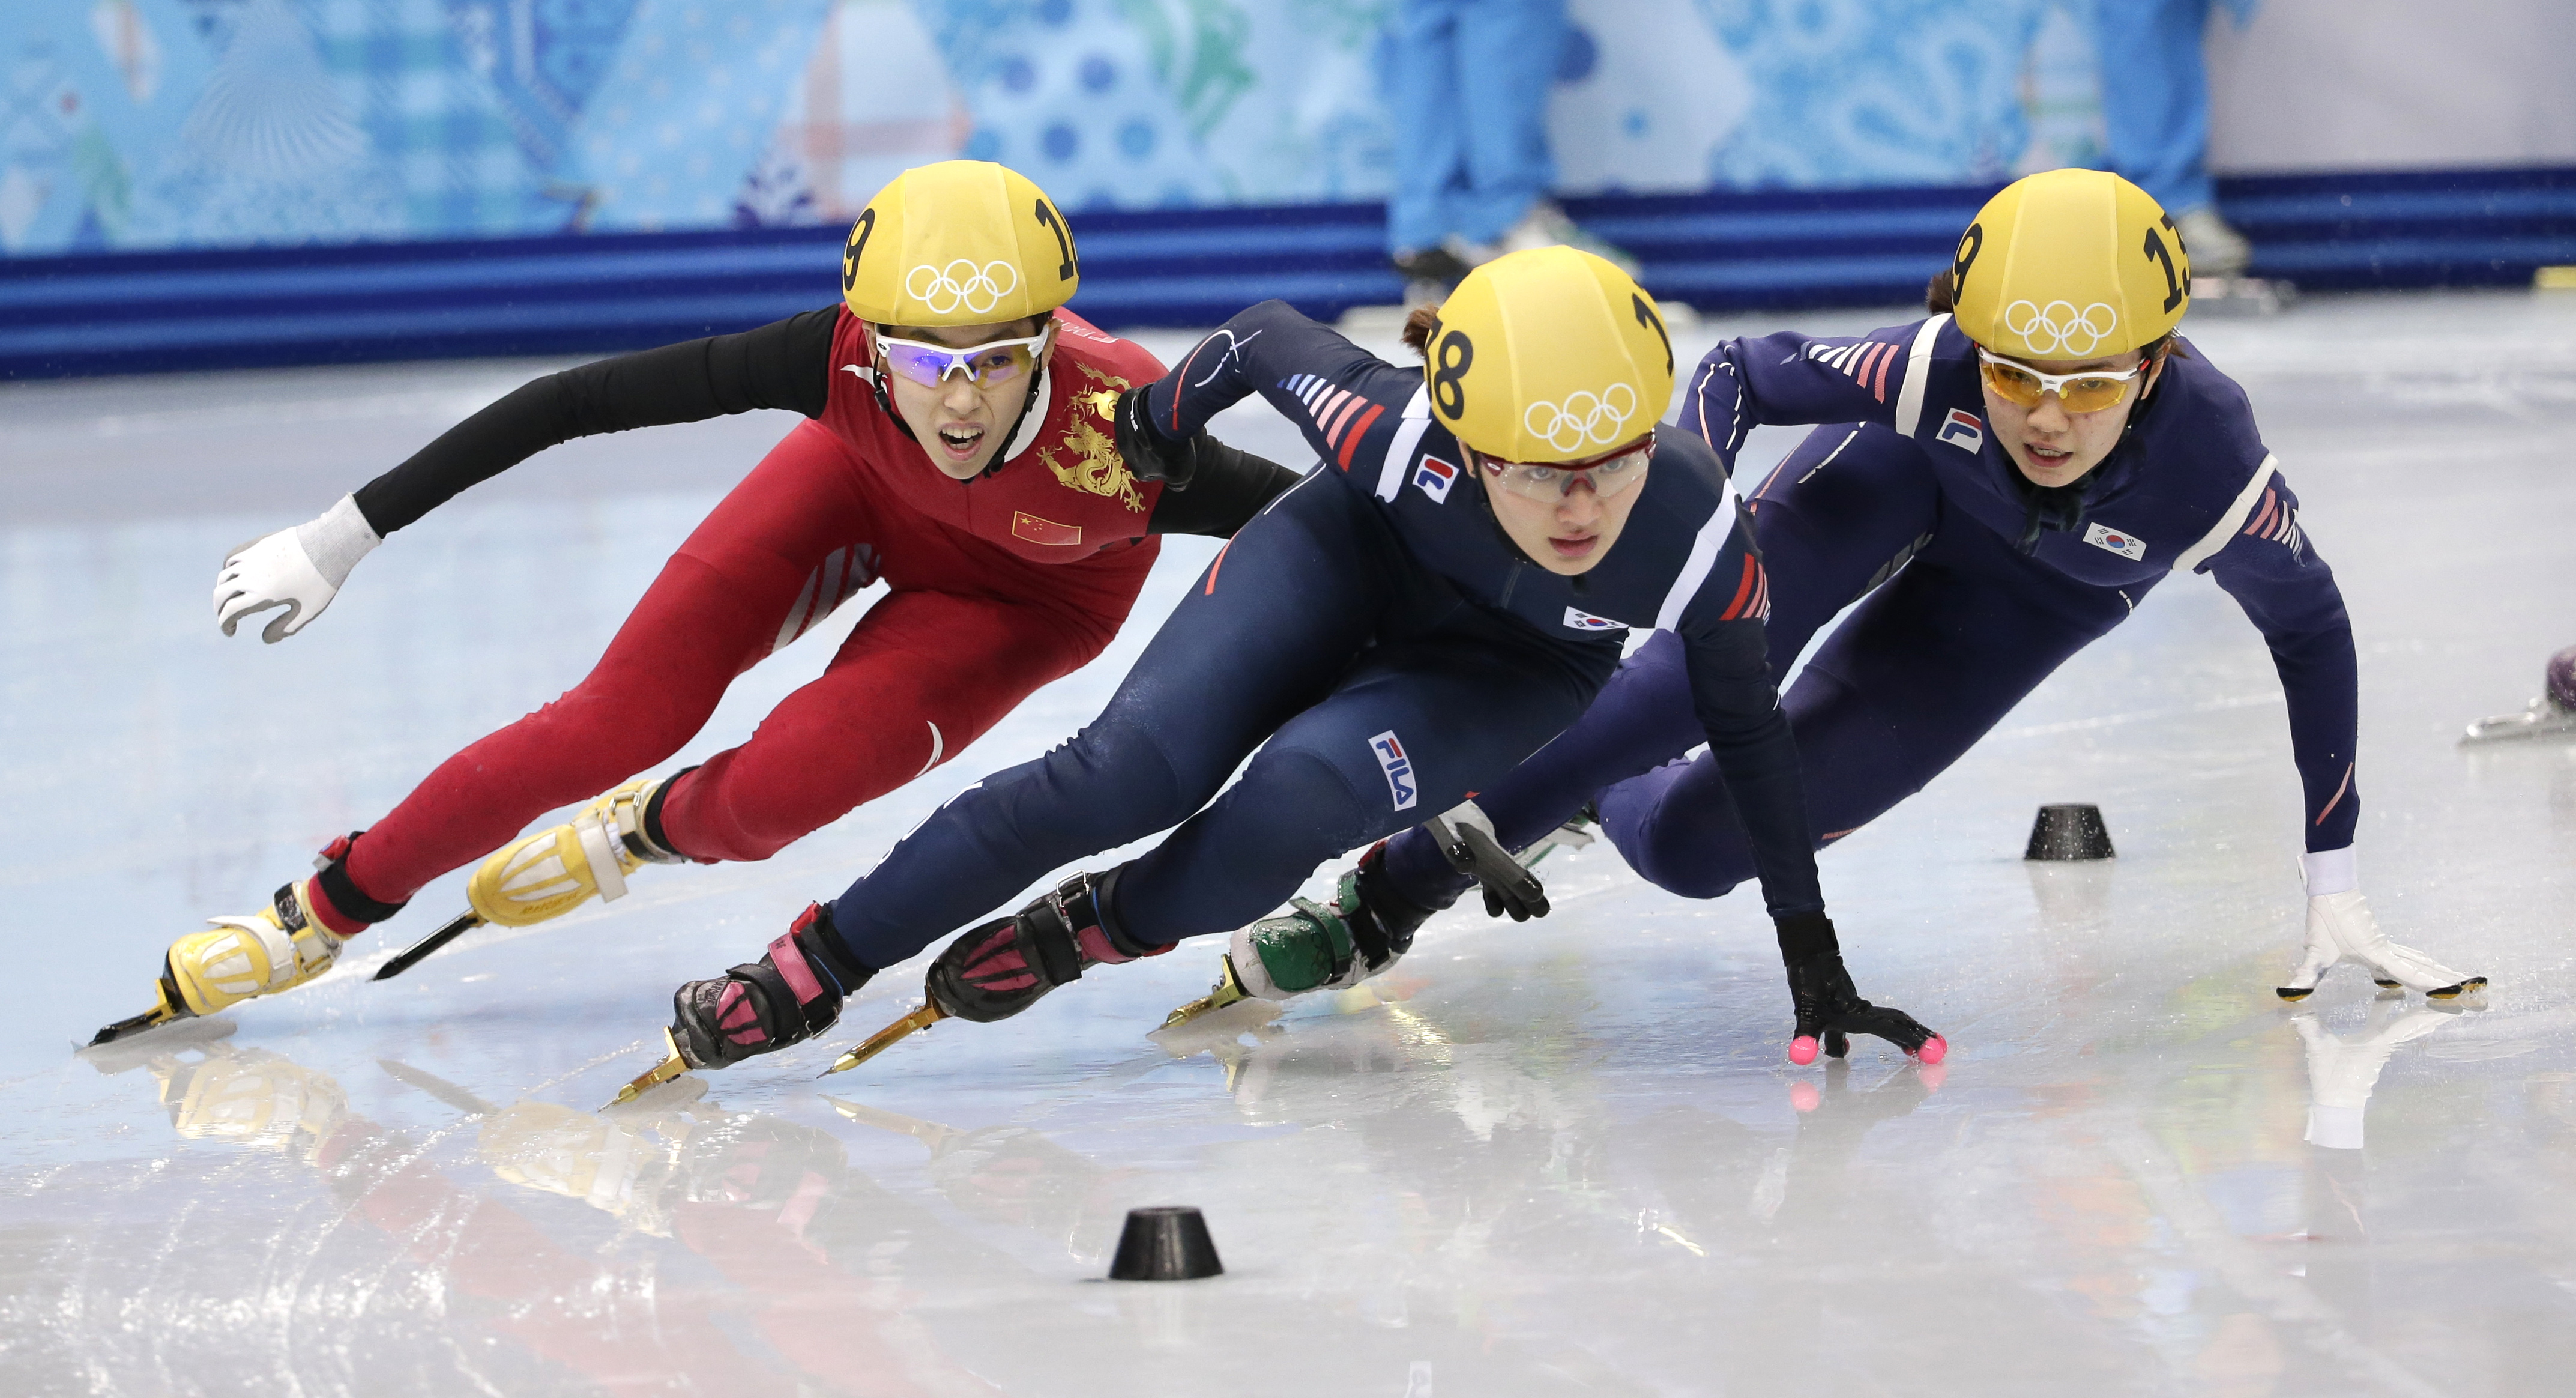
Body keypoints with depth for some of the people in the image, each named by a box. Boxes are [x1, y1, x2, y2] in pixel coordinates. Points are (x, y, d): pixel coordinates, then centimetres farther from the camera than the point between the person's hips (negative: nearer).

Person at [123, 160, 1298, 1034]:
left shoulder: (1119, 439, -44)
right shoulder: (842, 363, -39)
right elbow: (577, 403, -33)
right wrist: (342, 536, -31)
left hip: (1035, 592, -1)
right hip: (867, 484, 1)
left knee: (772, 794, -19)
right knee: (618, 723, -8)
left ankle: (657, 829, 19)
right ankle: (328, 909, 13)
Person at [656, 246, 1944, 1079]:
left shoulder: (1701, 545, -35)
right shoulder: (1396, 434, -38)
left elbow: (1745, 726, -16)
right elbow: (1267, 339, -16)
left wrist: (1812, 955, -10)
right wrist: (1162, 417, 5)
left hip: (1511, 668, 0)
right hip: (1351, 562, 0)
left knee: (1301, 794, -29)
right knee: (1136, 768, -19)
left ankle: (1098, 930, 1)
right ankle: (812, 970, -9)